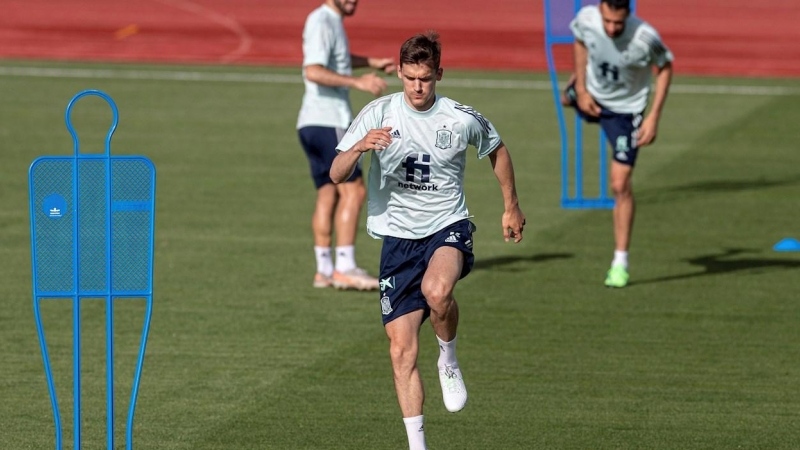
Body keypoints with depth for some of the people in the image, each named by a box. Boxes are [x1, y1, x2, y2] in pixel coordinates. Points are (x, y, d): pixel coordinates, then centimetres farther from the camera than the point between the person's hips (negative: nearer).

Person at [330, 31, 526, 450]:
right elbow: (336, 175, -11)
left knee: (436, 290, -36)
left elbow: (498, 151, 16)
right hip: (398, 237, 2)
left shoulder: (462, 119, -6)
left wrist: (511, 206, 21)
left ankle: (449, 359, -5)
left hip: (448, 227, -2)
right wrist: (358, 148, -31)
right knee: (402, 349, -4)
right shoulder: (379, 113, -5)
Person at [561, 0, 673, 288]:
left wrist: (654, 118, -21)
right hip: (591, 95, 4)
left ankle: (620, 263, 1)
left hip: (626, 109, -4)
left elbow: (665, 68, -16)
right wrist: (581, 89, -6)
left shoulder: (645, 38, -37)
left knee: (620, 185, -10)